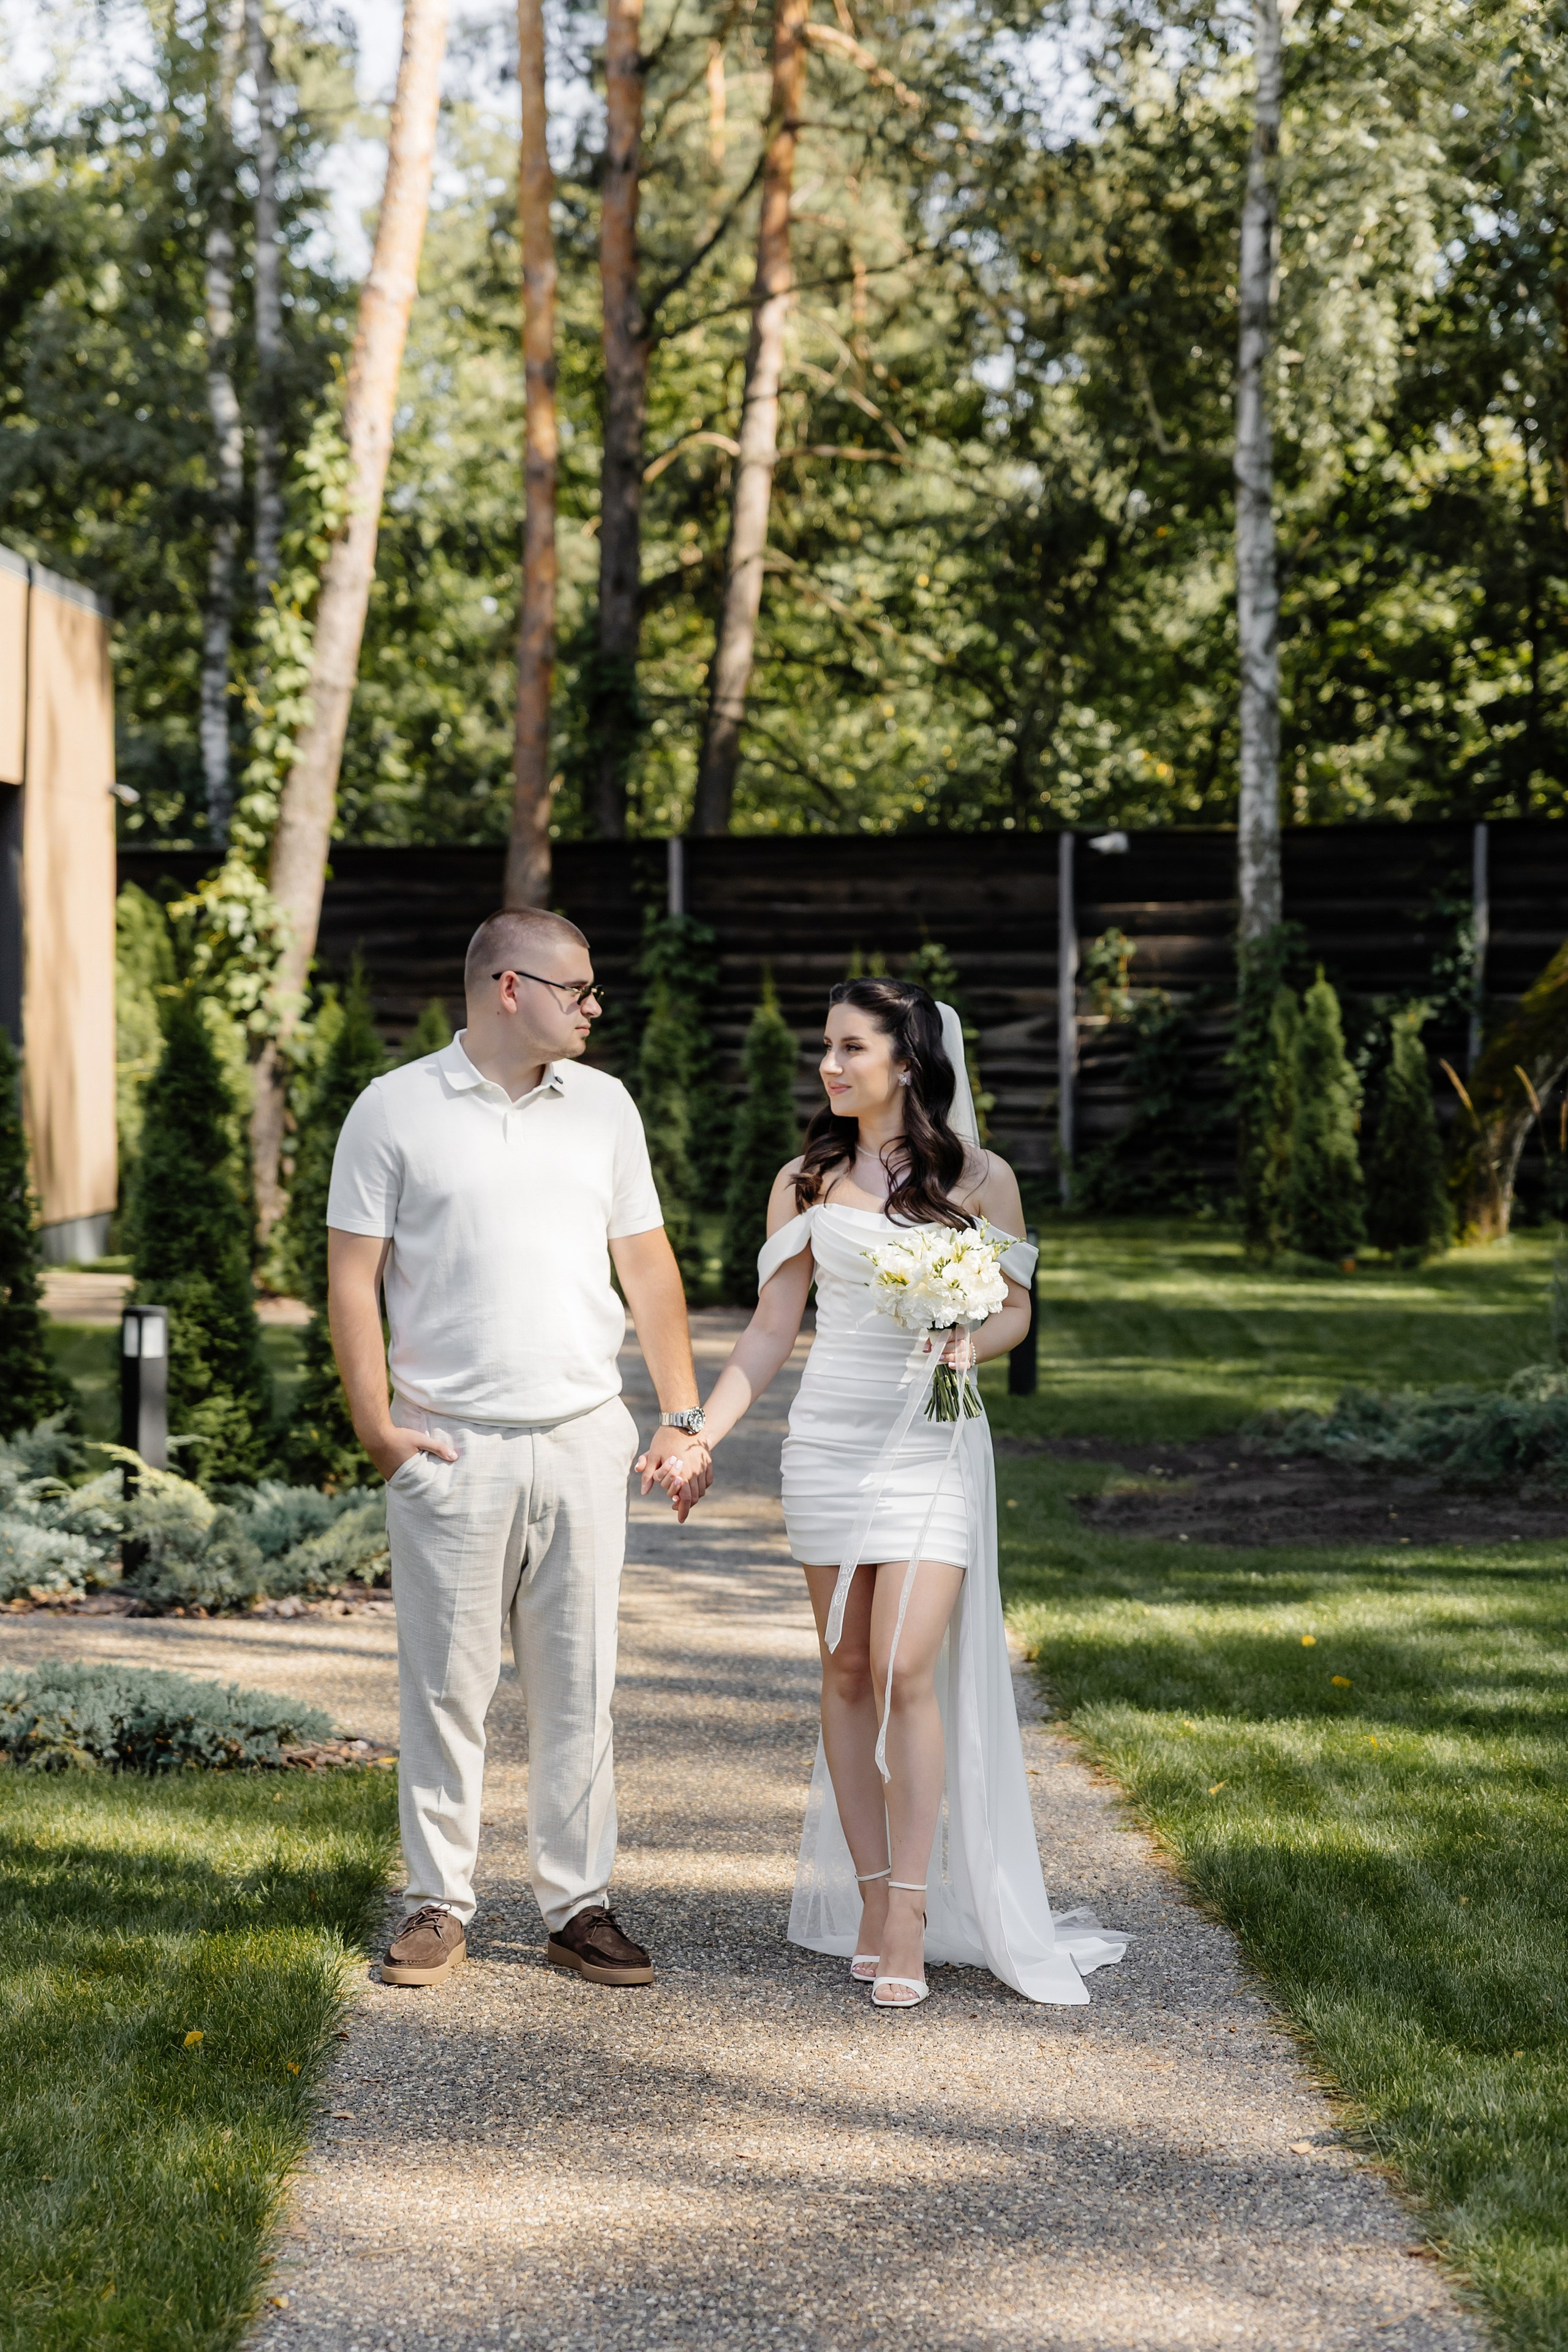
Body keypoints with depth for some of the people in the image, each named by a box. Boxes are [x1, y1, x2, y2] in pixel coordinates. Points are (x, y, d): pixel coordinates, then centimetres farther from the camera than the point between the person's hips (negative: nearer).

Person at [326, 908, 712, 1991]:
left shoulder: (604, 1106, 10)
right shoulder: (395, 1110, -1)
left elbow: (648, 1266, 13)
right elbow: (353, 1278, -1)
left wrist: (684, 1419, 8)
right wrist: (376, 1426, -8)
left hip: (585, 1443, 3)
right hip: (452, 1450, -3)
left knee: (580, 1687, 6)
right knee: (446, 1687, 2)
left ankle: (580, 1905, 14)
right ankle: (439, 1905, 13)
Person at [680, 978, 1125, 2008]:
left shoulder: (980, 1177, 2)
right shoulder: (806, 1182, 7)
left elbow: (1015, 1311, 9)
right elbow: (771, 1332, 8)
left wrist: (969, 1344, -13)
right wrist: (701, 1435, 0)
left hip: (933, 1443, -2)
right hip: (829, 1443, 2)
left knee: (906, 1669, -11)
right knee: (847, 1671, 3)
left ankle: (911, 1919, -6)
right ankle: (869, 1895, 12)